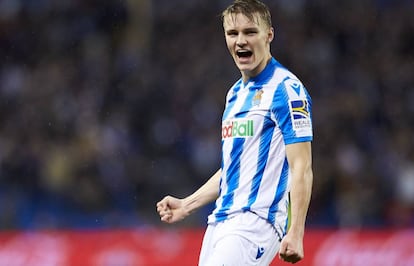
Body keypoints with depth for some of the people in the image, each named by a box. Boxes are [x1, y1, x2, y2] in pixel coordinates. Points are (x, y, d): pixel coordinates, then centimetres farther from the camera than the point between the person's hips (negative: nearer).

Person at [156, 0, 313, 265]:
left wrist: (295, 233, -21)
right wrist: (187, 205, 20)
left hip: (256, 221, -8)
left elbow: (302, 168, -14)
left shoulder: (286, 89, -8)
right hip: (221, 221, 8)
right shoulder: (236, 93, 19)